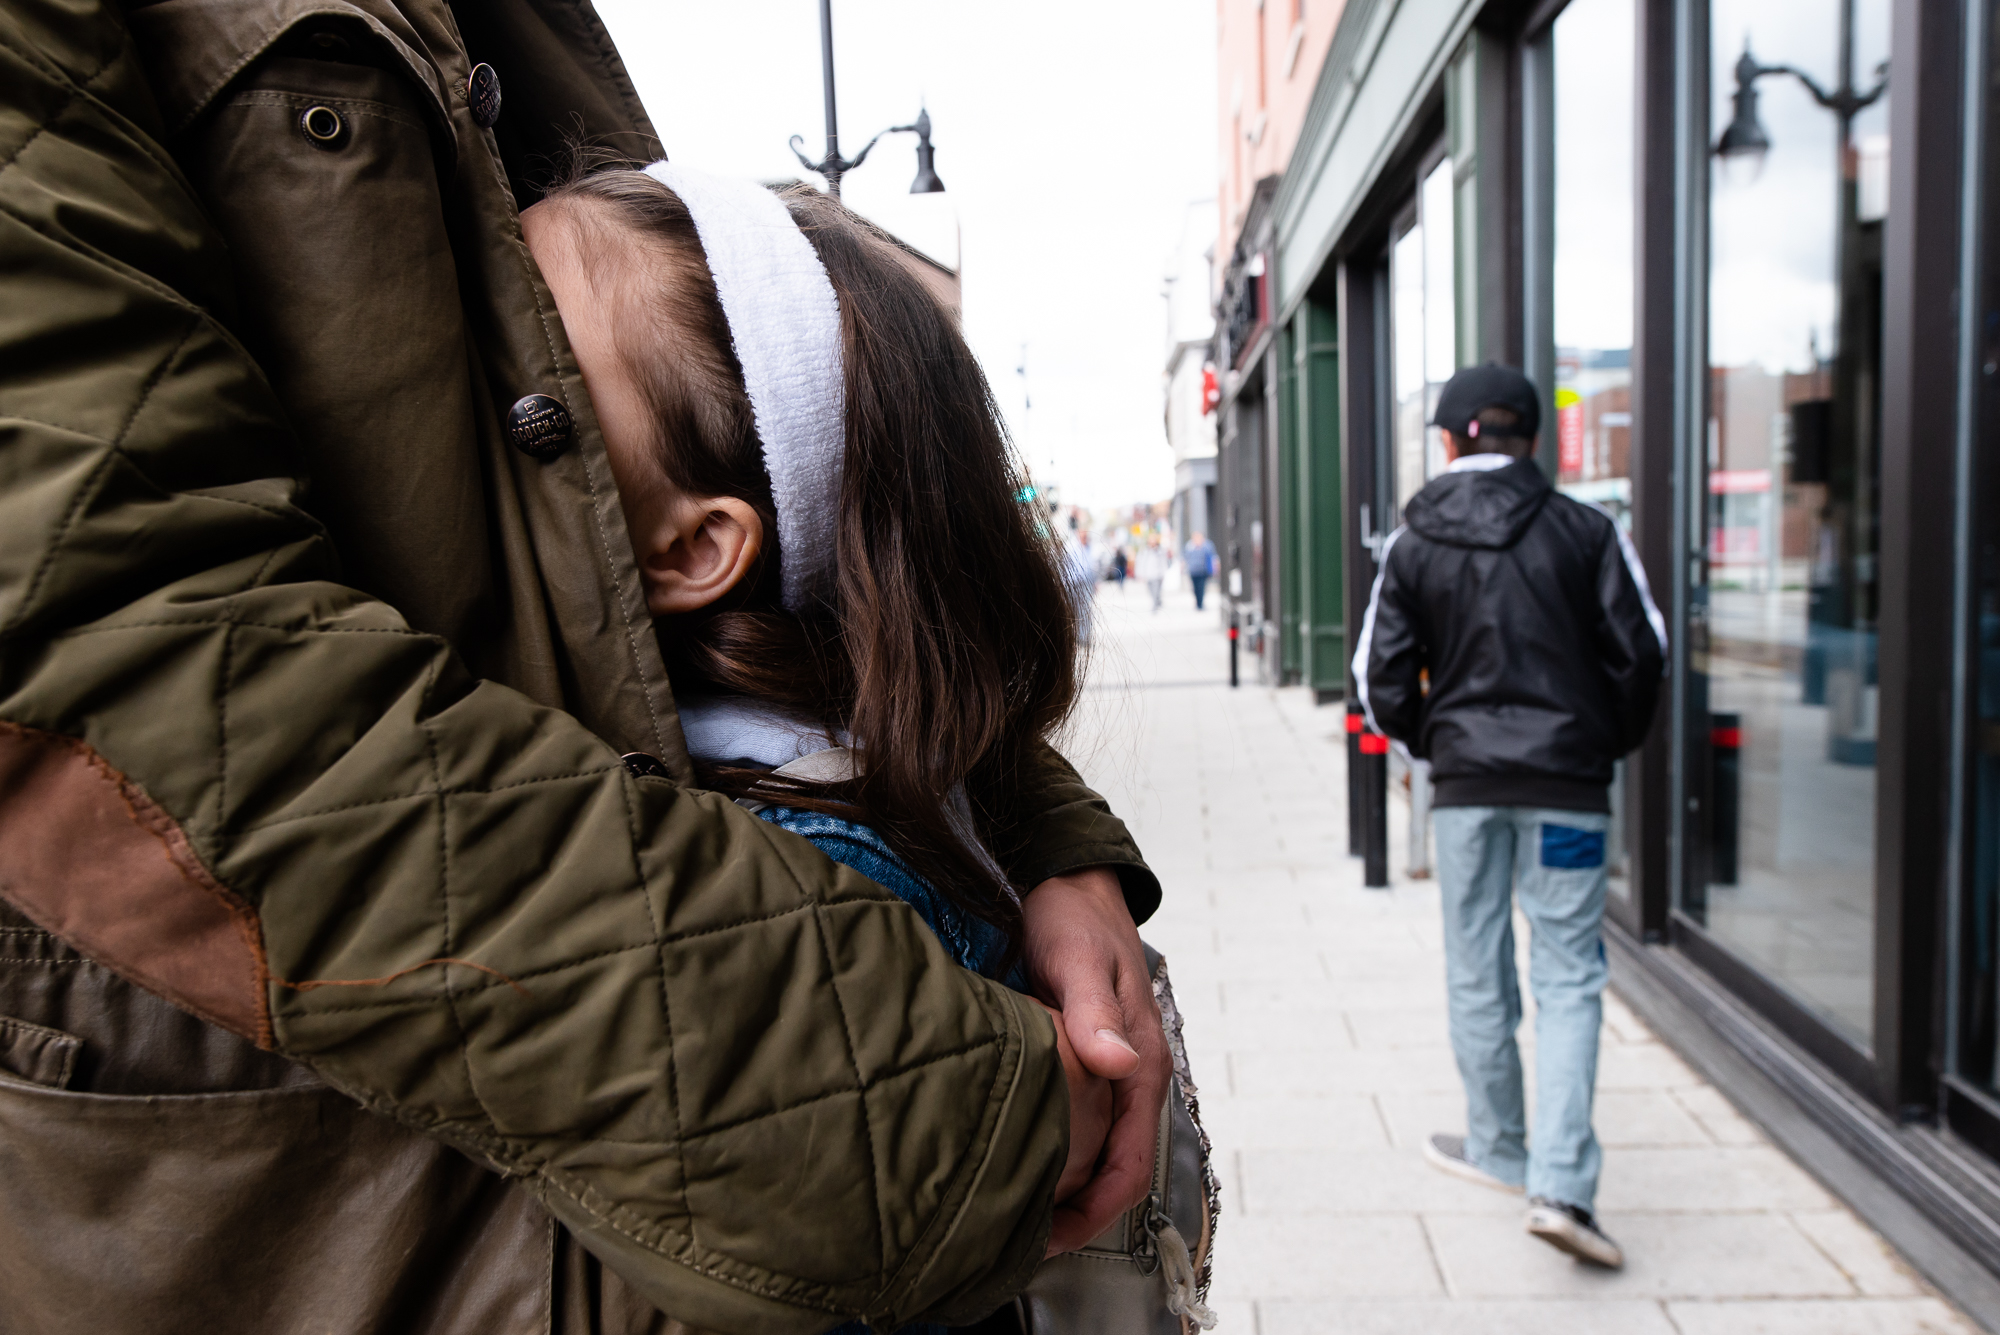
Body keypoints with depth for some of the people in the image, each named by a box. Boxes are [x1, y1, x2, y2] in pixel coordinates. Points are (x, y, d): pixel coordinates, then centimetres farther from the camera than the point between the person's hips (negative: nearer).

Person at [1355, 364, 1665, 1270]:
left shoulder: (1412, 545, 1)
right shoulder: (1588, 532, -1)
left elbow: (1380, 679, 1)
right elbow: (1641, 652, -1)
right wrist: (1609, 745, 14)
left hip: (1465, 785, 1)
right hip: (1567, 786, -1)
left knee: (1477, 977, 14)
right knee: (1567, 976, 4)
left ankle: (1497, 1148, 29)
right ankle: (1560, 1184, -4)